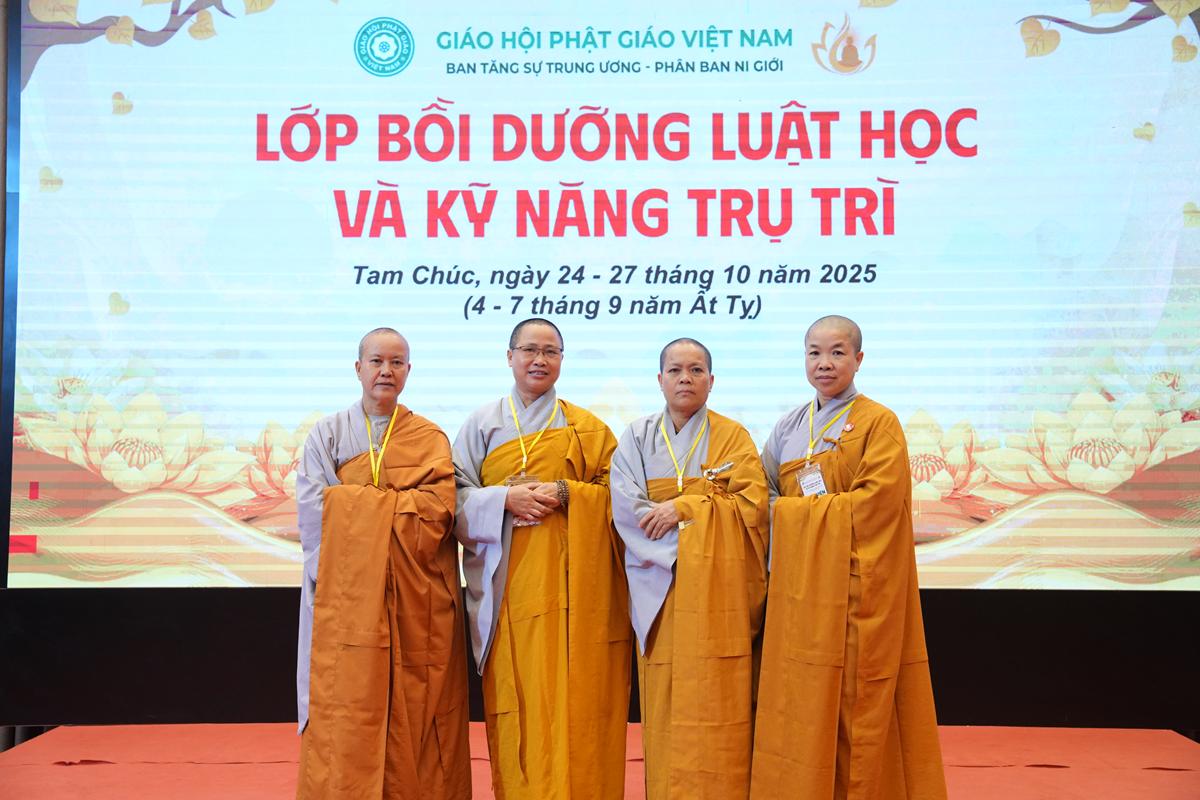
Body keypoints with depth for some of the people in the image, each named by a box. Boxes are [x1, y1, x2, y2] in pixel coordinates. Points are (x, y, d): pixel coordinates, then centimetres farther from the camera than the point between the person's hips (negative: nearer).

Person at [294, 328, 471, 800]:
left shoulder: (431, 440, 9)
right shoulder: (328, 433, 9)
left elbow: (436, 511, -6)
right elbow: (313, 508, -4)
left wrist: (354, 504, -9)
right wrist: (399, 508, -11)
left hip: (415, 603, 0)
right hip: (345, 597, 0)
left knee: (413, 717, 0)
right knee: (344, 718, -3)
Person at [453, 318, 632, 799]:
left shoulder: (587, 428, 10)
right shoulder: (482, 425, 10)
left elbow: (615, 495, 5)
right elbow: (457, 499, 4)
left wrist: (565, 495, -11)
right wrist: (505, 499, -13)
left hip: (571, 583, 0)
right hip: (509, 584, 0)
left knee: (573, 697, -3)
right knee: (517, 700, 0)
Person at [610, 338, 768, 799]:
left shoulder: (733, 437, 7)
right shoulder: (637, 438, 8)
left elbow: (753, 505, -5)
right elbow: (626, 508, -5)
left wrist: (683, 509, -13)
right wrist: (693, 535, -14)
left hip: (718, 590, -1)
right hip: (661, 589, 1)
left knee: (716, 706, -4)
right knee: (665, 707, 0)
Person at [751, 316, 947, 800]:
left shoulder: (879, 423, -3)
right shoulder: (788, 428, 14)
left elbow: (875, 502, -14)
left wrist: (793, 508, -10)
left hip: (857, 585, -5)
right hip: (800, 588, 5)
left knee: (857, 702, -2)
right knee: (800, 705, 5)